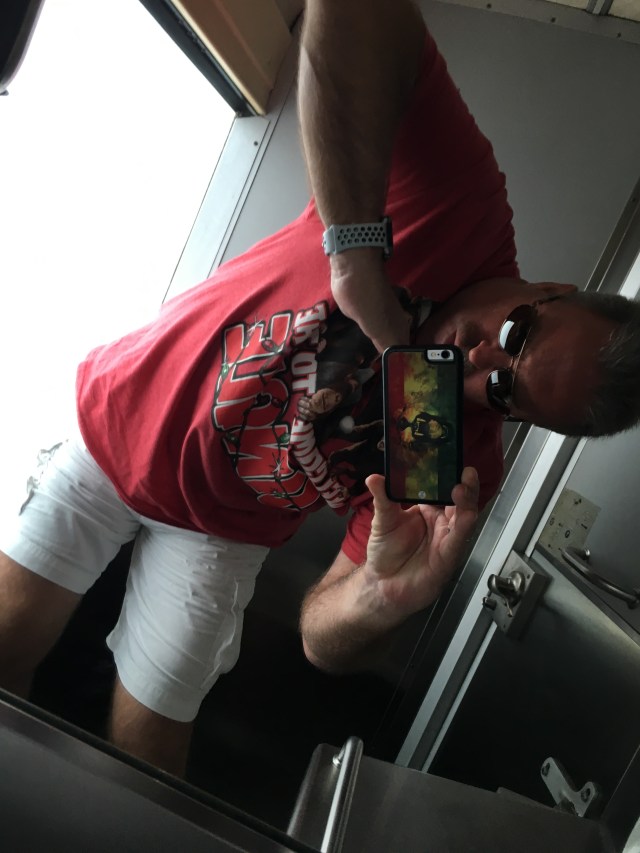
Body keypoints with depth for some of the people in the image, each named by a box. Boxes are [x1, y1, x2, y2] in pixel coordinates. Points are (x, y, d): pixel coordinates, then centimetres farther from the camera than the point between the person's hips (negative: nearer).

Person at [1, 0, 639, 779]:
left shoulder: (461, 470, -18)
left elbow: (323, 640, -15)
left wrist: (384, 597, -37)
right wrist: (357, 258, -40)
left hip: (216, 533, 1)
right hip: (113, 423, 0)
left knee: (142, 760, 3)